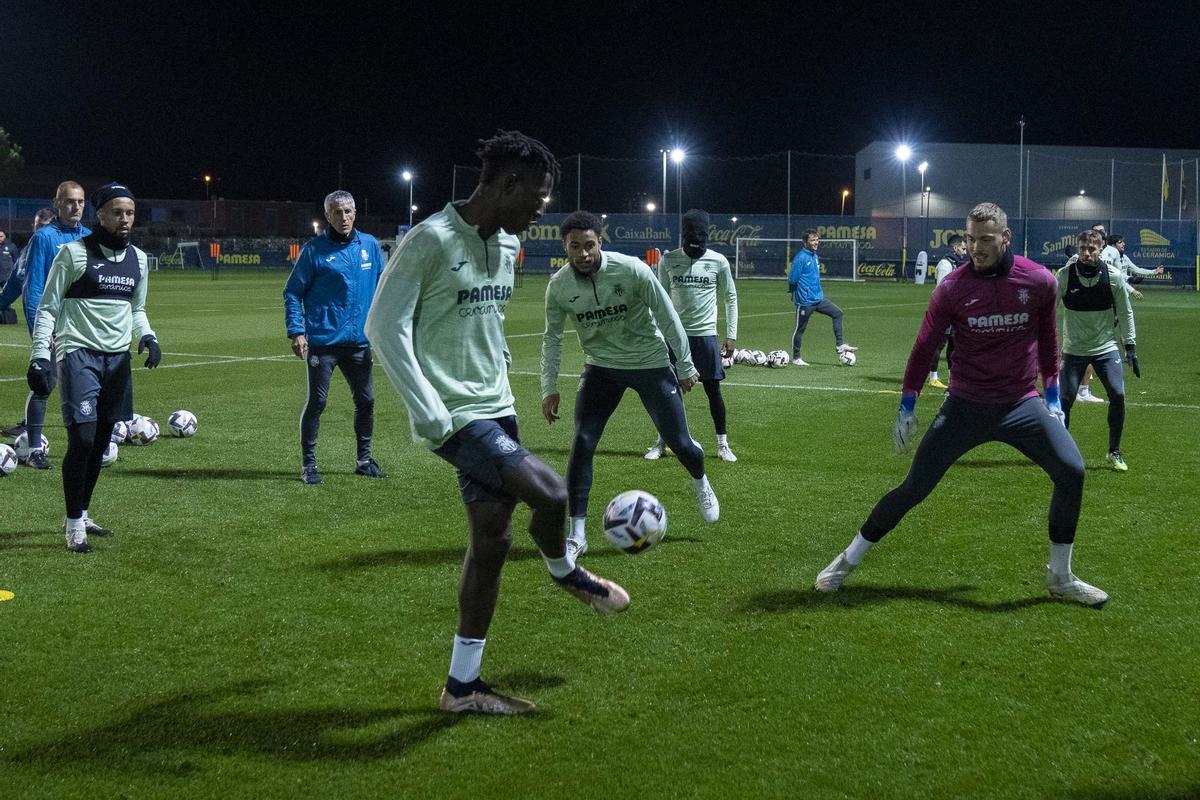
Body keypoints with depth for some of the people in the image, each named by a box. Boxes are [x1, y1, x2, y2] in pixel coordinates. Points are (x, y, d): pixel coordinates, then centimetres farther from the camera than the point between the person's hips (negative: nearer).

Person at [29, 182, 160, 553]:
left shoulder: (138, 259, 10)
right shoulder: (74, 253, -6)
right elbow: (47, 308, -4)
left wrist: (147, 336, 3)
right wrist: (40, 357, -12)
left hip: (118, 357, 6)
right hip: (79, 353, -6)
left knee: (100, 442, 11)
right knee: (82, 439, -12)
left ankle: (82, 513, 27)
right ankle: (74, 526, -1)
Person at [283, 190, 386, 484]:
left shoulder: (370, 245, 5)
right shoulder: (314, 249, -6)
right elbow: (293, 292, -3)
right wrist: (296, 331, -11)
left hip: (359, 341, 4)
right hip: (322, 341, -4)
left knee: (366, 401, 11)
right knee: (316, 402, -1)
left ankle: (364, 460, 26)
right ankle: (308, 464, 10)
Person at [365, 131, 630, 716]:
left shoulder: (506, 246, 11)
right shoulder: (432, 240, -15)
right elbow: (384, 325, -15)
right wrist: (428, 412, -18)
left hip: (495, 410, 9)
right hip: (454, 417, -9)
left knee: (491, 538, 7)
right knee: (550, 492, -21)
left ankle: (462, 685, 16)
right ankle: (565, 572, 14)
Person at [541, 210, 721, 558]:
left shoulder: (632, 270, -23)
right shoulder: (559, 285, -14)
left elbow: (667, 317, -12)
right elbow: (552, 337, 1)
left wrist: (685, 366, -6)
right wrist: (549, 388, -1)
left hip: (651, 363, -2)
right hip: (601, 368, 2)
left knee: (679, 441, 5)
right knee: (582, 444, -12)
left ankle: (701, 483, 42)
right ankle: (576, 535, -4)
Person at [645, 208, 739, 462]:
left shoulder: (719, 261, -2)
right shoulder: (669, 260, -1)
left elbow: (730, 298, 6)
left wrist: (731, 335, 1)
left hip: (706, 335, -1)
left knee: (713, 390, 2)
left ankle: (722, 444, 13)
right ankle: (662, 442, 16)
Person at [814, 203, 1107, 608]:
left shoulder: (1039, 281, -5)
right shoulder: (952, 287, -9)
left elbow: (1047, 339, 11)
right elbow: (924, 346, 1)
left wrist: (1052, 395, 11)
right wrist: (907, 407, 1)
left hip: (1023, 404, 2)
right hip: (965, 407, -2)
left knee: (1071, 471, -14)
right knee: (913, 488, -4)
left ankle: (1061, 577, 3)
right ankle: (848, 560, 13)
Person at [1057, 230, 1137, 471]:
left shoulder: (1114, 276, -8)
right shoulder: (1064, 275, -11)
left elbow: (1125, 312, 3)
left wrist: (1130, 346, 1)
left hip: (1106, 347, 1)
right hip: (1073, 349, -1)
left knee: (1117, 395, -12)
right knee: (1065, 399, -8)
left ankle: (1114, 452, 5)